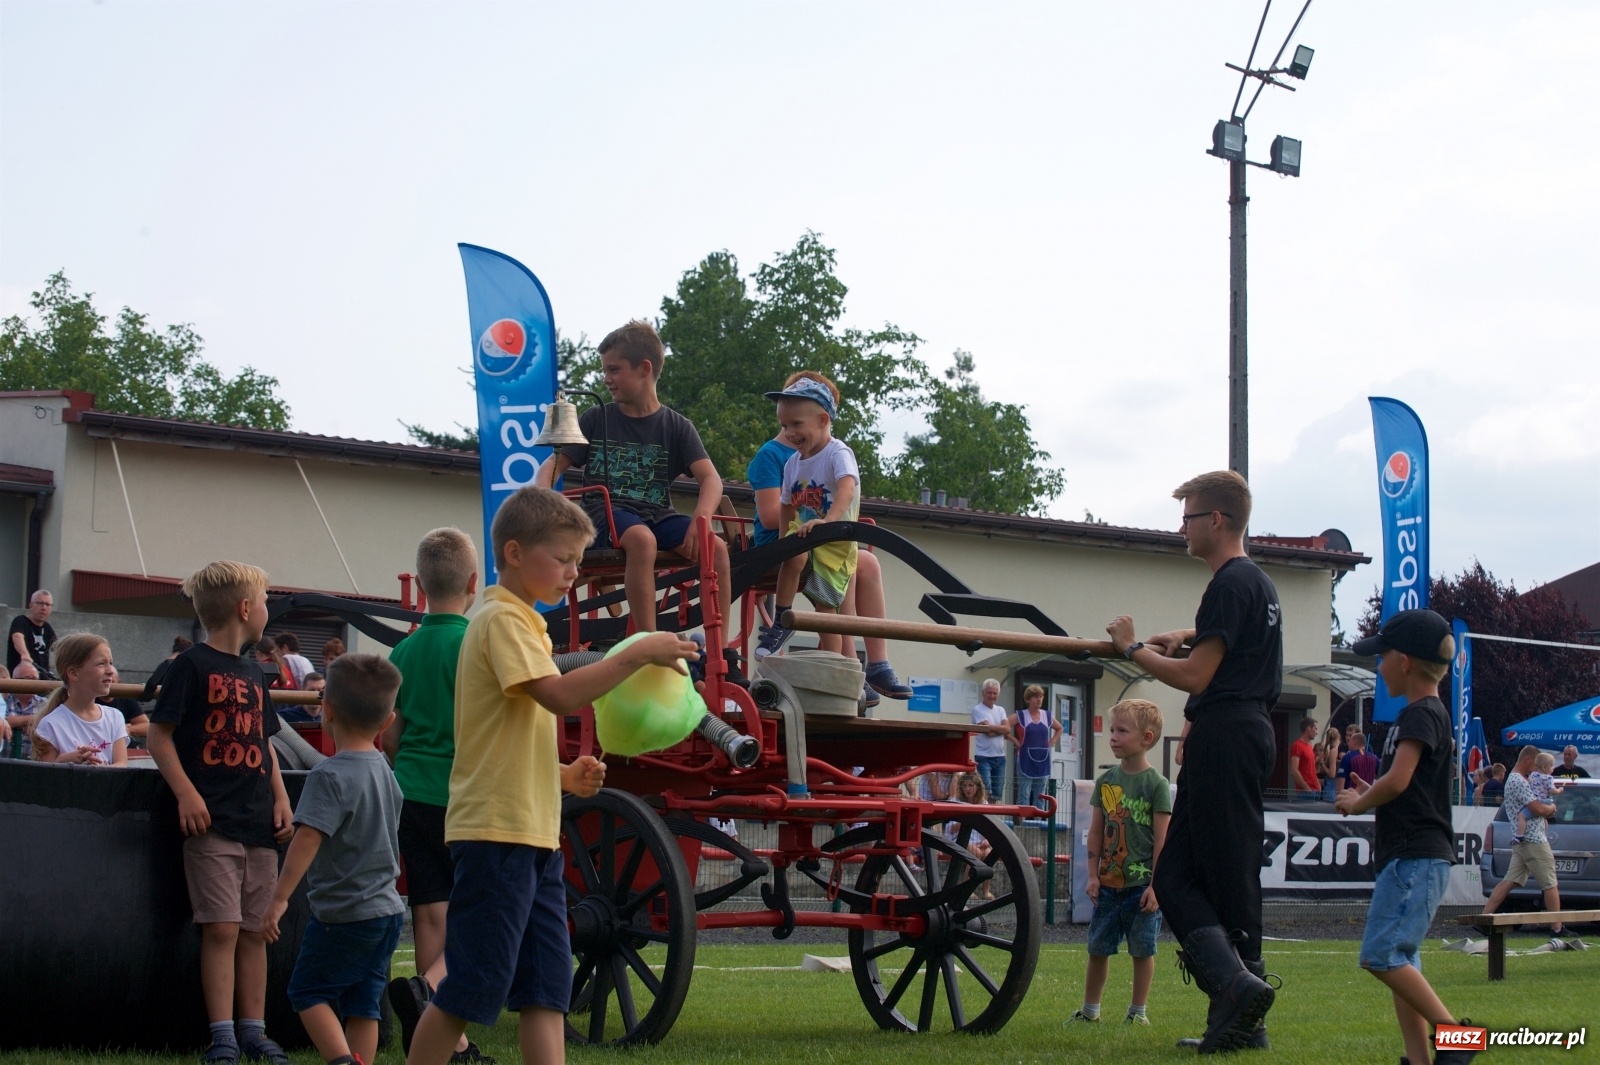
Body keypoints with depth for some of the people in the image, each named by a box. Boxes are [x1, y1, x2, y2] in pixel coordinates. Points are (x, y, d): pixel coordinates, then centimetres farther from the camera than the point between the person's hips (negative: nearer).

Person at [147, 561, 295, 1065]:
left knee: (255, 930, 8)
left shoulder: (254, 674, 18)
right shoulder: (192, 666, -5)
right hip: (212, 821, -7)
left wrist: (281, 798, 11)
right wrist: (186, 793, -16)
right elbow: (159, 734, -7)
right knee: (221, 928, -9)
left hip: (259, 824, 7)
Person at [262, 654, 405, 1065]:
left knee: (309, 991, 4)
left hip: (343, 913, -7)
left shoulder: (331, 776, -17)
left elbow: (308, 838, -24)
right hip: (388, 908, 8)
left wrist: (280, 897, -23)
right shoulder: (384, 770, 9)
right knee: (362, 1004, 10)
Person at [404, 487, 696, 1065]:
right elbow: (559, 694, -26)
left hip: (534, 834, 10)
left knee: (547, 986, 4)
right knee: (470, 988, -5)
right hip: (497, 829, -10)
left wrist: (564, 775, 10)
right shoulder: (502, 620, -10)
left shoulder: (522, 622, 21)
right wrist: (639, 653, -20)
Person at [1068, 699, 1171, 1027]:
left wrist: (1155, 884, -12)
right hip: (1108, 883, 4)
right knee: (1098, 948, 8)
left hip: (1141, 885, -4)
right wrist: (1093, 875, 3)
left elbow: (1162, 839, -8)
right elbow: (1096, 831, 9)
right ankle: (1089, 1009, 19)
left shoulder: (1156, 784, -7)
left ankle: (1138, 1010, 14)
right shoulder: (1106, 781, 7)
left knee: (1142, 950, 3)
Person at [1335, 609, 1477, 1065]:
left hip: (1416, 858, -11)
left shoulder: (1422, 714, -12)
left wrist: (1357, 803, -6)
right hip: (1408, 858, 11)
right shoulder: (1426, 715, 20)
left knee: (1380, 955, -16)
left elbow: (1397, 781, -22)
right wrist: (1370, 796, 12)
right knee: (1398, 960, 8)